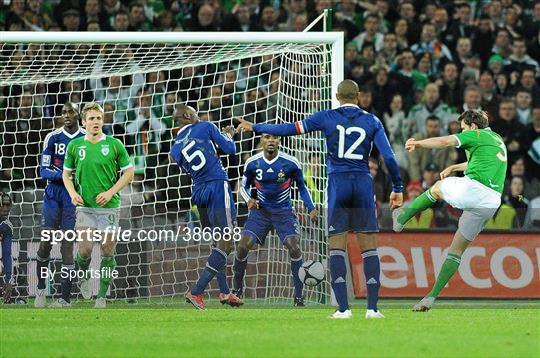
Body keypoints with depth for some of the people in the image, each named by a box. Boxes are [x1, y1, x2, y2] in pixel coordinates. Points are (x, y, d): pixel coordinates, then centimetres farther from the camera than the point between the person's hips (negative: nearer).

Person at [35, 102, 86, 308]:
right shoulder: (53, 138, 2)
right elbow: (44, 171, -1)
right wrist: (64, 175, -18)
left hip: (75, 198, -1)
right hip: (53, 196, 1)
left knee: (67, 247, -3)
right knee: (45, 243, -3)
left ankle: (65, 298, 1)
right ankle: (41, 289, 17)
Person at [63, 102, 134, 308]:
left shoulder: (114, 144, -2)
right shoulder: (75, 146, 3)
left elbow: (129, 172, 2)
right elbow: (66, 173, 14)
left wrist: (110, 192, -9)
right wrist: (73, 193, -4)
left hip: (109, 206, -1)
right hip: (85, 207, 1)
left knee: (107, 252, -1)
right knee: (85, 250, -9)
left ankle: (102, 296, 9)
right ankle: (84, 276, 23)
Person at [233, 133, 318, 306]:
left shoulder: (291, 163, -11)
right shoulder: (252, 163, -6)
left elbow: (302, 187, 4)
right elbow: (244, 187, 9)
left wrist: (311, 208, -9)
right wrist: (248, 200, -13)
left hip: (283, 211, -1)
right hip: (260, 210, 2)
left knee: (294, 246, -20)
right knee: (243, 246, -14)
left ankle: (299, 297, -8)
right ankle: (237, 289, 9)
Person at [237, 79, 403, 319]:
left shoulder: (327, 117, 2)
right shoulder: (372, 121, 5)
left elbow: (290, 129, 4)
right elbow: (388, 157, 0)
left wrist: (254, 128, 14)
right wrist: (397, 188, 10)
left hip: (338, 183, -1)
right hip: (363, 183, 1)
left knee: (336, 247, 0)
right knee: (369, 248, 4)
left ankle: (343, 308, -8)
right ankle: (372, 308, -2)